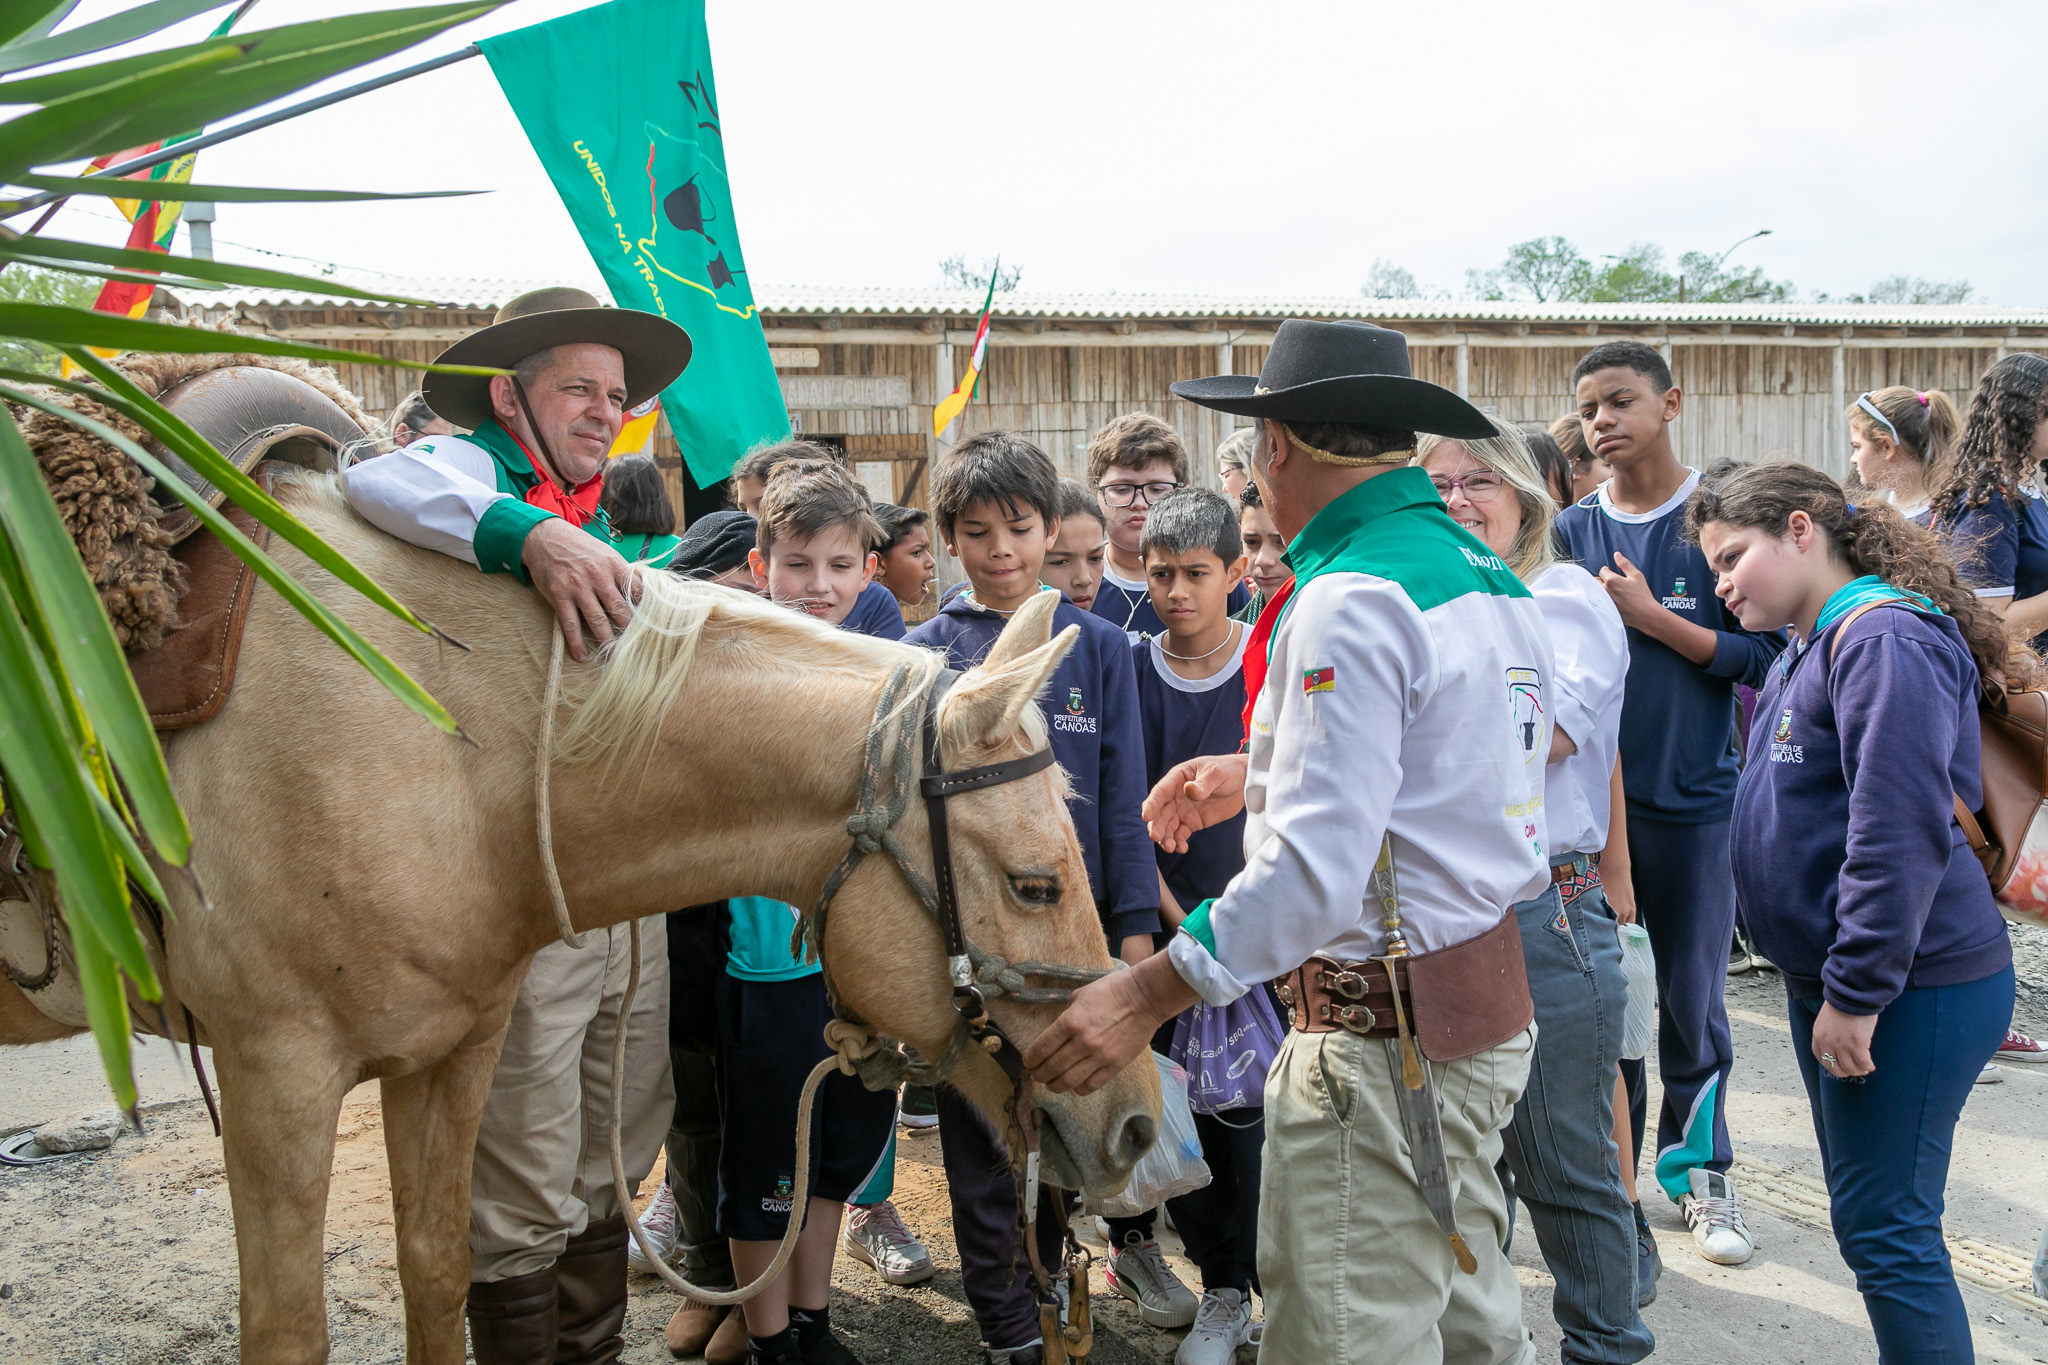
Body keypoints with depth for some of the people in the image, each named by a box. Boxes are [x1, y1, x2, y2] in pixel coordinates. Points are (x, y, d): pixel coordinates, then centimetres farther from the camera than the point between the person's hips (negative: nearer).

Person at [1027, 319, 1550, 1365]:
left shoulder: (1350, 601, -20)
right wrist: (1261, 776, 22)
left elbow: (1319, 868, -28)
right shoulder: (1492, 579, 10)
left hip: (1381, 1040, -10)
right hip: (1489, 1002, 10)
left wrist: (1146, 994, -26)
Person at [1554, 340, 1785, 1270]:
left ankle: (1698, 1167, 25)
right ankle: (1609, 1173, 23)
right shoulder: (1571, 531, 6)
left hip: (1694, 794, -2)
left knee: (1692, 992, 7)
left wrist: (1648, 615, -14)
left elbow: (1760, 657, -7)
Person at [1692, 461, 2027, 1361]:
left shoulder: (1886, 639, -17)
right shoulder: (1811, 651, 14)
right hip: (1834, 980, 10)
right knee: (1865, 1211, 17)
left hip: (1911, 990, -10)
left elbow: (1899, 830, -24)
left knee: (1883, 1229, -4)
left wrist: (1858, 991, -22)